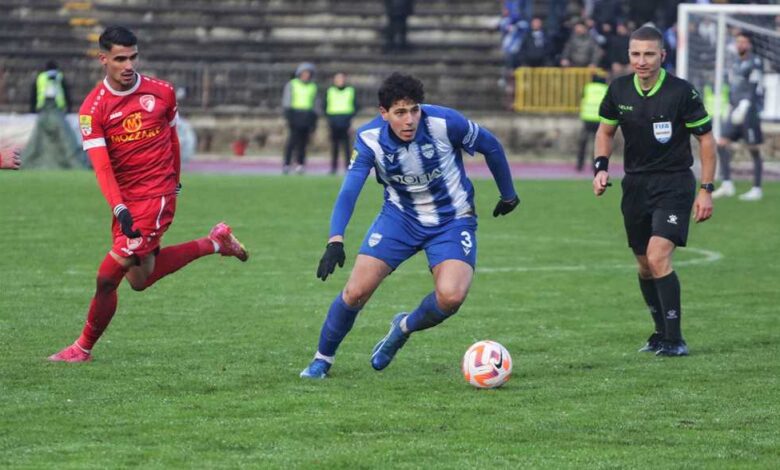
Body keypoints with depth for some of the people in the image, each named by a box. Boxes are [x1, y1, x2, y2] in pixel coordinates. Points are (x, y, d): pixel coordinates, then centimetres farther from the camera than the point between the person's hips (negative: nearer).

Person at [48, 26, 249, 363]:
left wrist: (175, 186, 23)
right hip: (125, 200, 3)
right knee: (140, 279, 14)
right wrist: (119, 209, -26)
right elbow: (101, 165, -14)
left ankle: (84, 348, 7)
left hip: (157, 195, -3)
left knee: (108, 278, -9)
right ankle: (215, 243, 31)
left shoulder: (162, 92, -2)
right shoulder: (93, 108, -6)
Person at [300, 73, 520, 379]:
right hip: (400, 216, 1)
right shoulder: (370, 138, -20)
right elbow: (349, 190, -26)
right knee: (356, 291, -9)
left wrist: (508, 195, 7)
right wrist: (335, 241, -41)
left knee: (451, 296, -24)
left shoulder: (444, 123, -24)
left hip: (452, 221, -1)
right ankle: (322, 359, 16)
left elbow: (491, 146, -7)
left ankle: (404, 328, 10)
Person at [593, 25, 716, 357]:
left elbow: (706, 138, -5)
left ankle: (675, 340, -14)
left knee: (658, 256, -20)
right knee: (645, 265, 11)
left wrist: (706, 190, -8)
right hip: (635, 184, 5)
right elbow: (606, 130, 15)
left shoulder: (681, 92, -14)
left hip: (674, 183, -5)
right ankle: (662, 332, 29)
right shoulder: (619, 90, -1)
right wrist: (600, 166, -1)